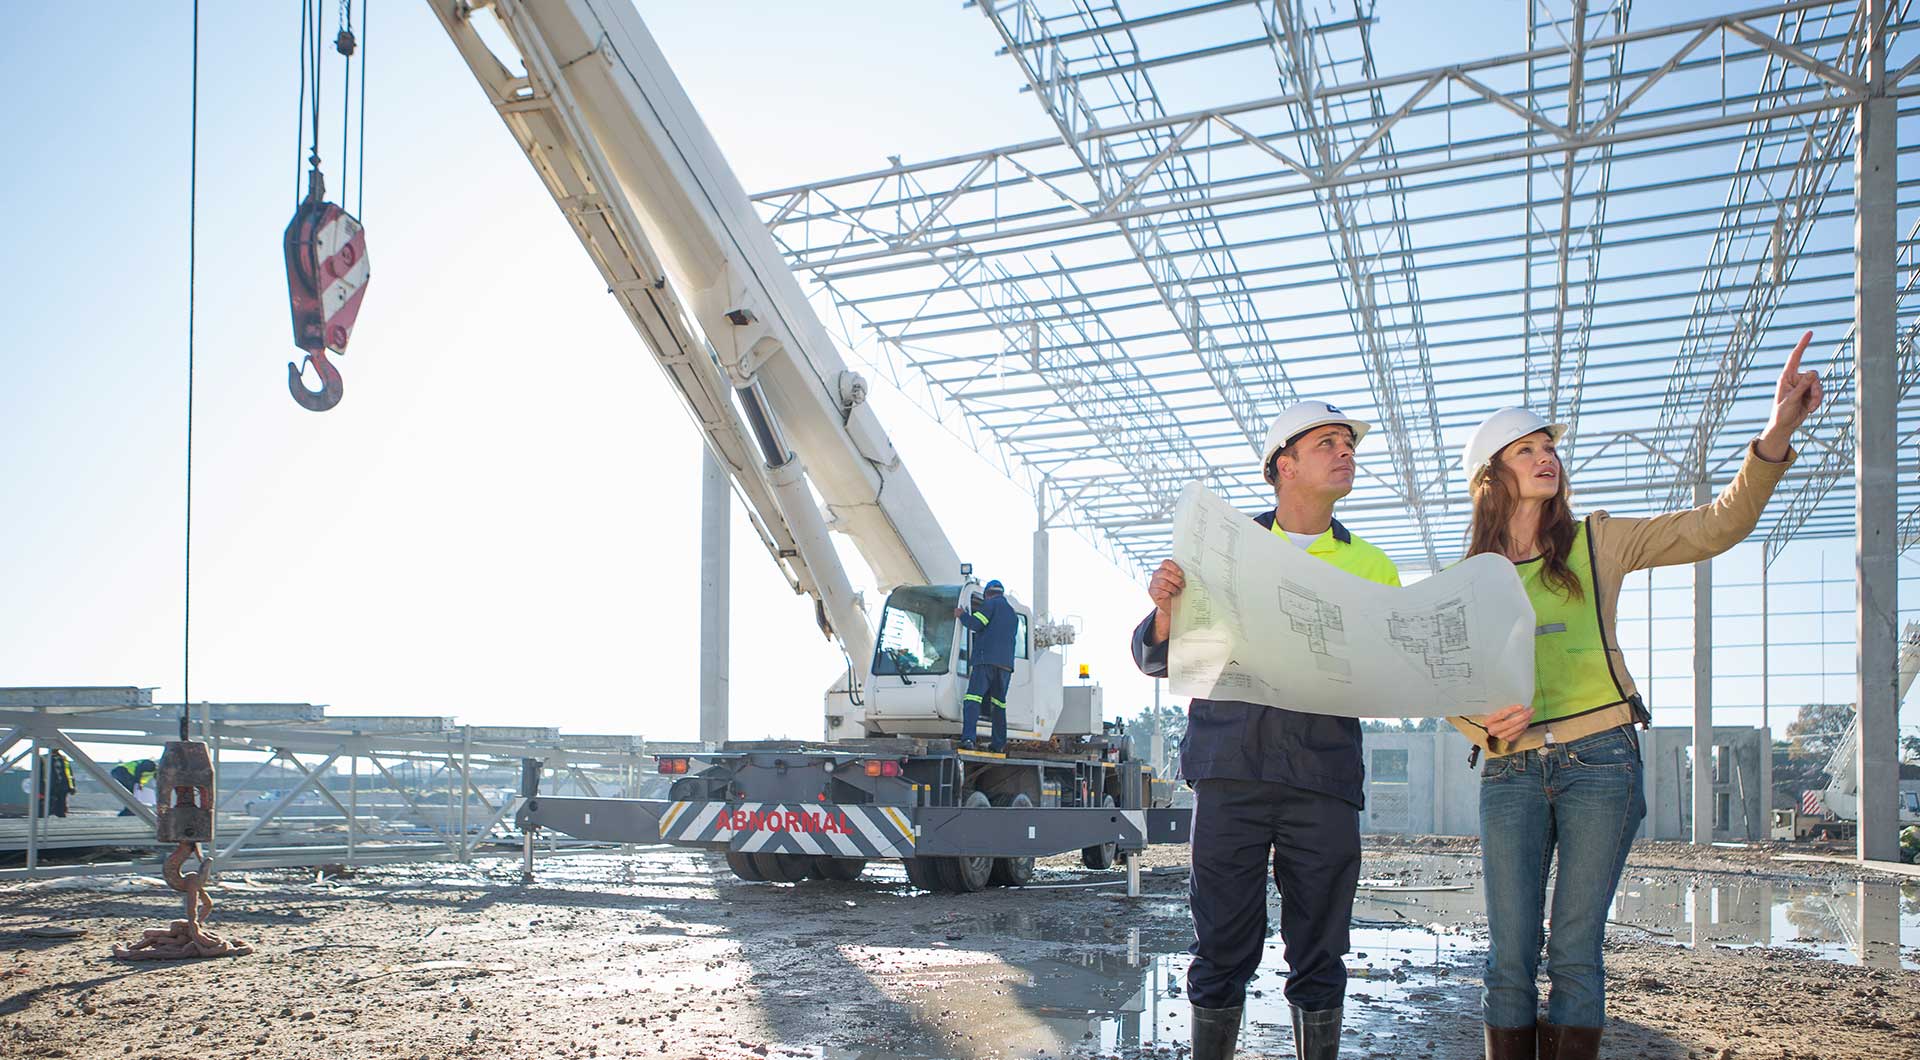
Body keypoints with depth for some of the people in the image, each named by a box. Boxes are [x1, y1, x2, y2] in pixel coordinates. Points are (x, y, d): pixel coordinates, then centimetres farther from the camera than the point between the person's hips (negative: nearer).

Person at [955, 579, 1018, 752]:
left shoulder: (991, 603, 3)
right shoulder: (1013, 613, 28)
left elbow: (976, 624, -8)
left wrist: (961, 615, 9)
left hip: (987, 659, -7)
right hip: (1006, 663, 7)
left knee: (973, 699, -14)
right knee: (998, 703, 12)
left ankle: (968, 737, -28)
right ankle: (999, 744, 7)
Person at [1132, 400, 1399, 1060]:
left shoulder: (1370, 568, 17)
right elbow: (1157, 660, 11)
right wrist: (1165, 610, -10)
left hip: (1324, 778, 2)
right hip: (1231, 767, -1)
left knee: (1319, 956, 5)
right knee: (1223, 950, 0)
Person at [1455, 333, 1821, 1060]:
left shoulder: (1597, 543, 9)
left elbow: (1718, 525, 1)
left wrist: (1775, 436, -13)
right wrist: (1485, 723, -12)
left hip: (1599, 760, -1)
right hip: (1509, 772, 1)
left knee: (1576, 947, -2)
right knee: (1511, 953, 0)